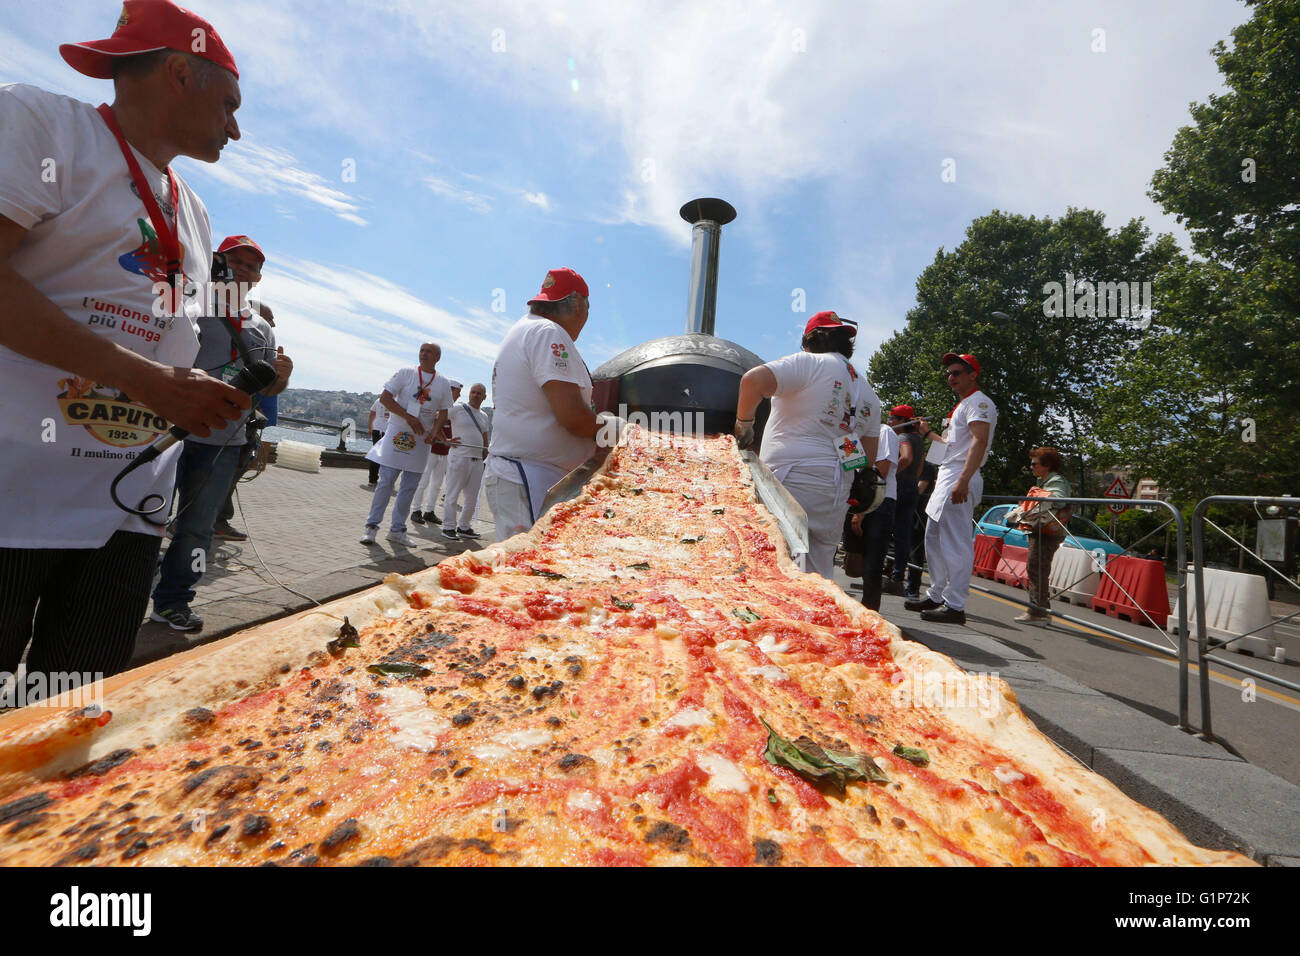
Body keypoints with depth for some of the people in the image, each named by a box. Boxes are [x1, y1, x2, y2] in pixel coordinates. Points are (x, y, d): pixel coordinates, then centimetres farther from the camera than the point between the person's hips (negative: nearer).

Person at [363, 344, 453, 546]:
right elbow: (384, 398, -5)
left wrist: (434, 432, -10)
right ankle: (372, 525, 7)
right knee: (386, 481, -4)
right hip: (398, 433, -3)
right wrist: (408, 417, -16)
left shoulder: (443, 383, 8)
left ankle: (397, 530, 15)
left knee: (410, 487, 6)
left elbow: (443, 413, 9)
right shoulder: (405, 373, 1)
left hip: (422, 439, 3)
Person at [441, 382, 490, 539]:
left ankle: (464, 526, 21)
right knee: (453, 494, -2)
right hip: (459, 457, -6)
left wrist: (486, 452, 10)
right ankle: (449, 527, 6)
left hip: (477, 460, 6)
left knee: (472, 498, 10)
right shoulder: (457, 409, -1)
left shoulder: (484, 416, 18)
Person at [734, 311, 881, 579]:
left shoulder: (810, 363, -2)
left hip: (791, 481, -7)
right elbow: (868, 459, 20)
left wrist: (744, 422, -4)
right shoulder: (869, 394, 20)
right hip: (835, 496, 7)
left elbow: (753, 380, -18)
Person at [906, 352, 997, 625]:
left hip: (960, 479, -11)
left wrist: (962, 481, -30)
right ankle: (936, 596, 24)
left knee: (956, 543, -12)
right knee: (934, 539, 15)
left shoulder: (979, 401, -6)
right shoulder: (963, 405, 25)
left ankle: (955, 605, -9)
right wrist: (929, 433, 37)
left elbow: (979, 442, -20)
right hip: (946, 479, 11)